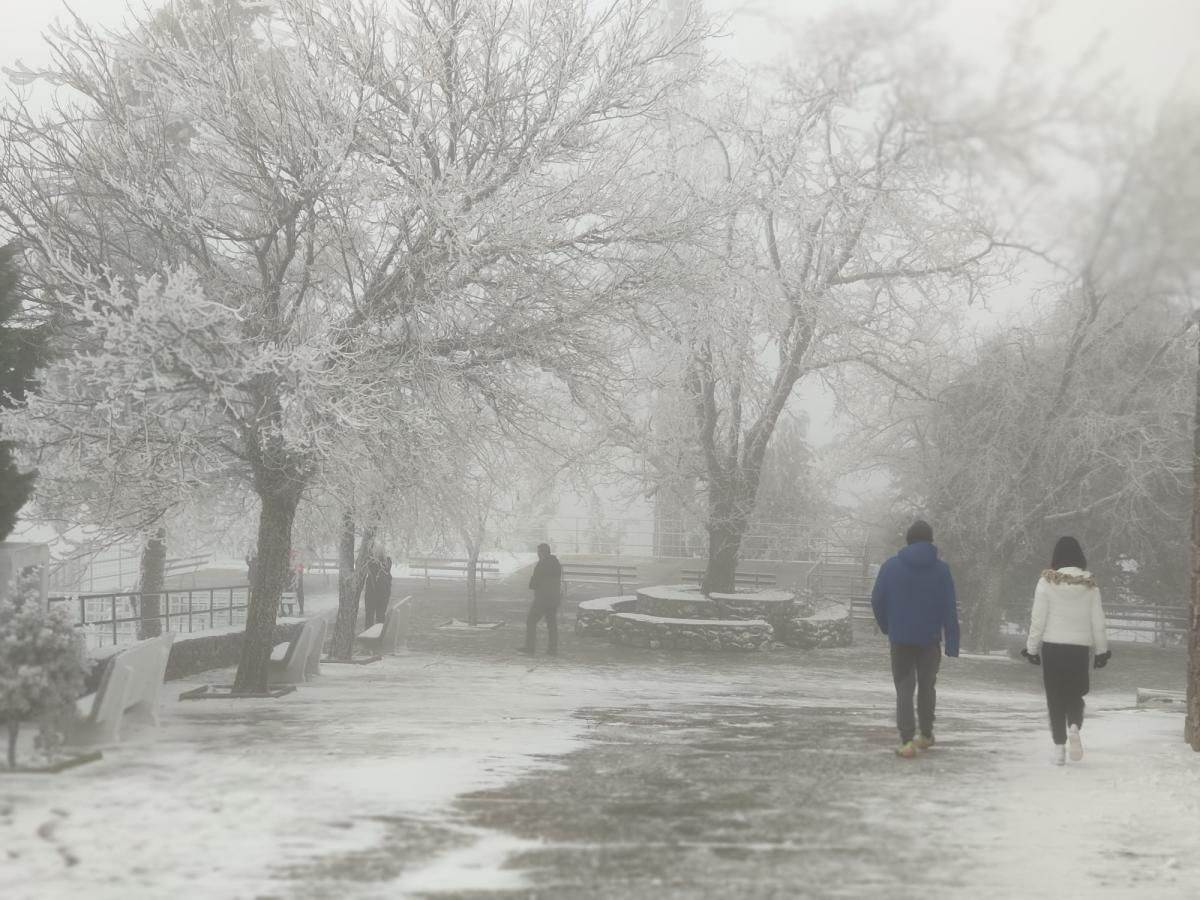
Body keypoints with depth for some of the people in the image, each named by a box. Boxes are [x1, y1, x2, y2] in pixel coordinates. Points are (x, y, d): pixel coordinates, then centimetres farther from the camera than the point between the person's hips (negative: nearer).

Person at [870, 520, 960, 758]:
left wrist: (887, 626, 16)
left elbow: (877, 600, -1)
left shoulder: (891, 566, -4)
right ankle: (925, 734, 30)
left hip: (900, 638, -1)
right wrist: (952, 643, -6)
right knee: (927, 686, 18)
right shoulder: (941, 569, -5)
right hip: (930, 639, 1)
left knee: (904, 689, 3)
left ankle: (907, 741, -9)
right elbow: (949, 609, -8)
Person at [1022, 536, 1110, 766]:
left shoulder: (1047, 582, -6)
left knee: (1055, 697, 7)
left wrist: (1032, 648, 4)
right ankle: (1074, 728, -13)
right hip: (1080, 646, 1)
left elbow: (1038, 619, -5)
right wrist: (1102, 650, 13)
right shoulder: (1089, 585, -1)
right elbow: (1097, 620, 3)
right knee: (1075, 695, 16)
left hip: (1052, 646, -1)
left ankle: (1059, 747, 2)